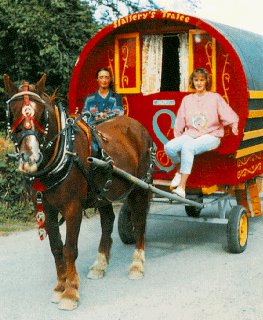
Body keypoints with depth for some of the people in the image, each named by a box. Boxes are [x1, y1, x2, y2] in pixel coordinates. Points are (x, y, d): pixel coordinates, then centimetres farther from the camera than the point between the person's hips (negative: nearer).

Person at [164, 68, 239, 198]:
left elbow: (230, 117, 0)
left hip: (210, 136, -4)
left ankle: (182, 187, -37)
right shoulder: (187, 99, 16)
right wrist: (177, 141, 9)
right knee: (169, 147, -25)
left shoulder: (215, 97, 8)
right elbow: (179, 124, 16)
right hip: (190, 135, 4)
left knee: (187, 147, -36)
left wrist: (235, 126, -17)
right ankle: (179, 170, 5)